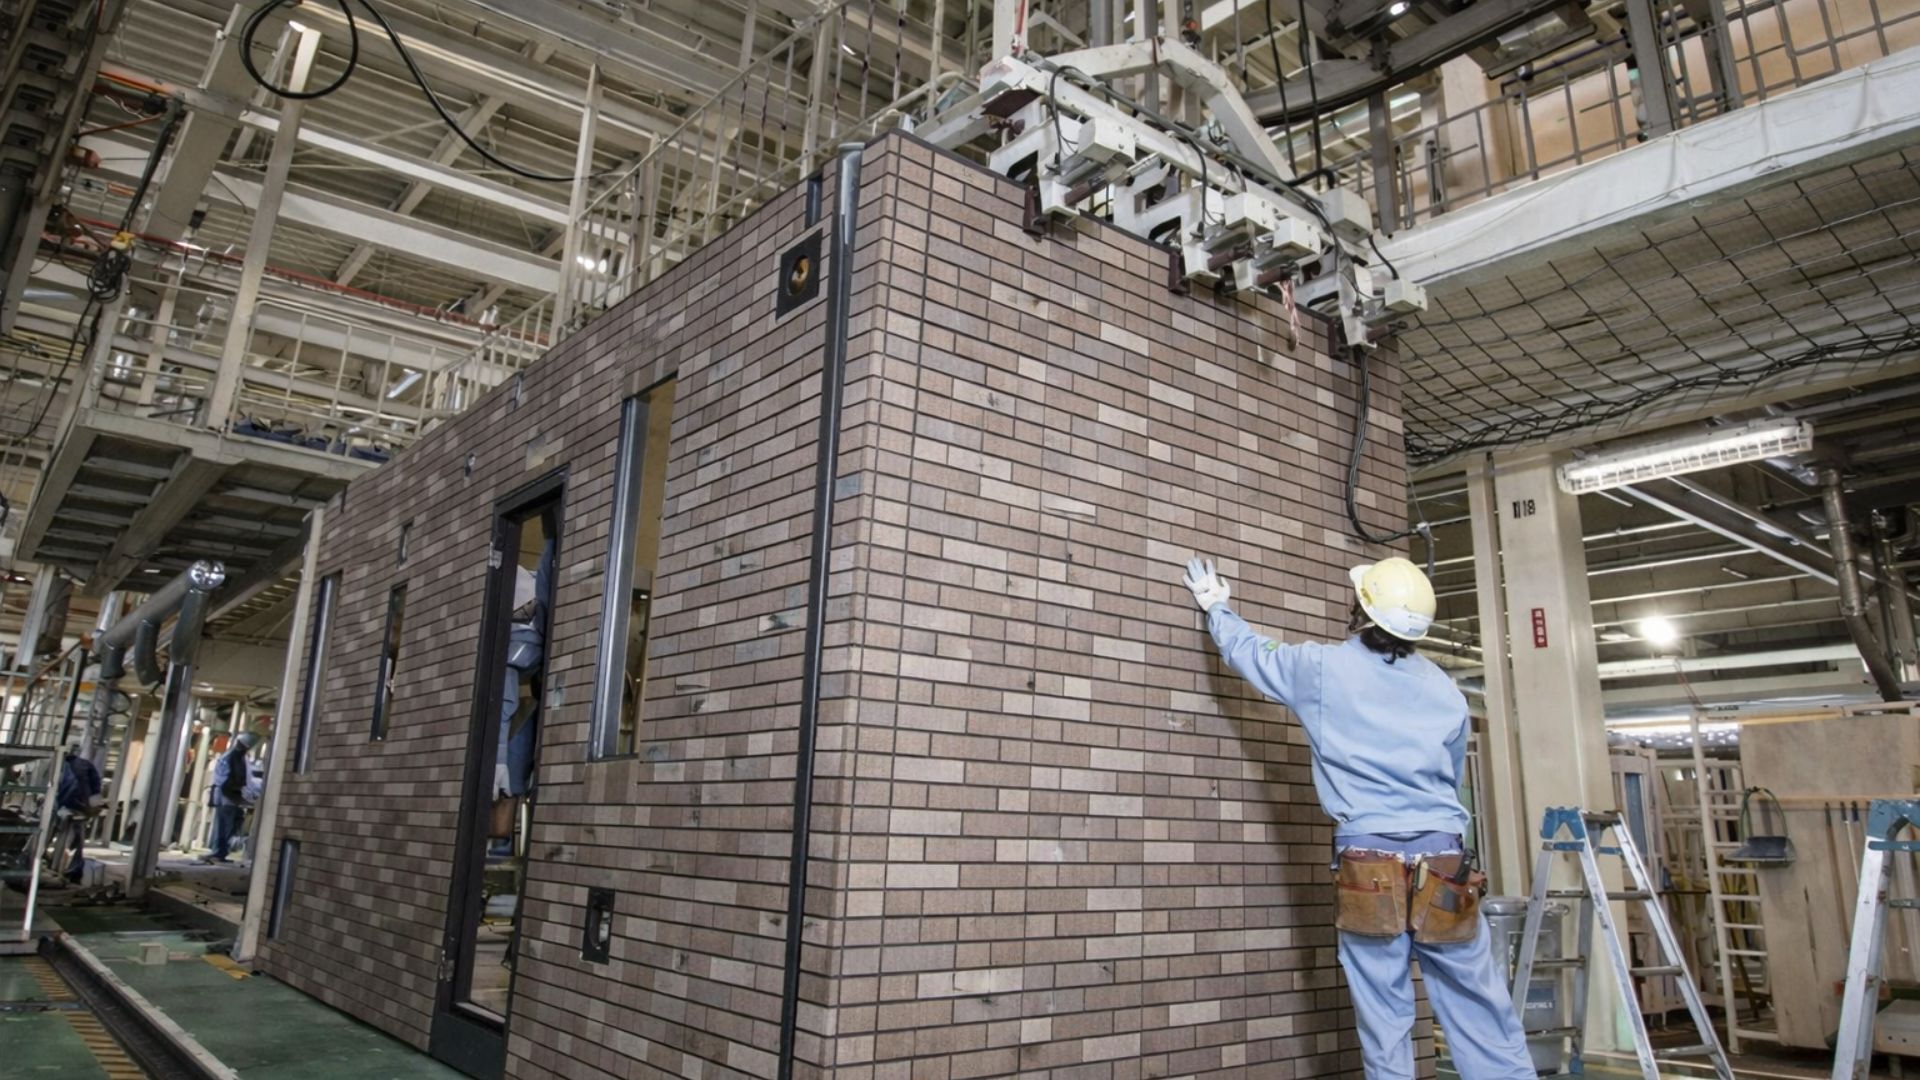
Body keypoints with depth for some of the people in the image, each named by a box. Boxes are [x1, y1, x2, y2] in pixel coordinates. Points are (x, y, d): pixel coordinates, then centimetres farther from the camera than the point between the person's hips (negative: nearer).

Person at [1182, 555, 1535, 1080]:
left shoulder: (1323, 668, -1)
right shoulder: (1445, 689, 8)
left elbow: (1250, 652, 16)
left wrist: (1217, 608, 34)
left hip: (1369, 863, -2)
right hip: (1442, 864, 3)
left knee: (1385, 1026, 5)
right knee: (1483, 1020, 8)